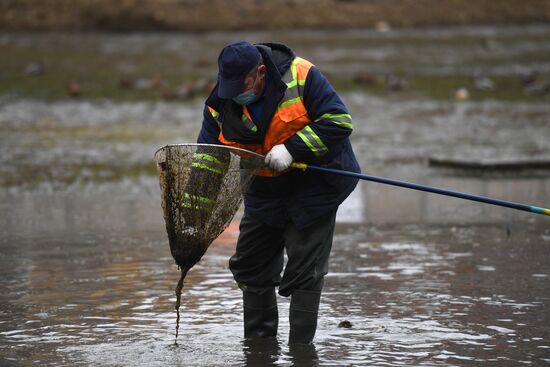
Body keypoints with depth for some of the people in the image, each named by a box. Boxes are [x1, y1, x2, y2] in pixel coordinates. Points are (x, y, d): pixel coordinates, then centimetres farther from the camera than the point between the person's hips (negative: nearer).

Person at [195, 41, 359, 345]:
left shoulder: (301, 77, -22)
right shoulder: (221, 102, -8)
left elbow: (338, 121, -23)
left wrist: (291, 149, -30)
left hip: (314, 185, -5)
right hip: (264, 192, 5)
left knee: (304, 272, -5)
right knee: (250, 268, 10)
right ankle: (258, 342, 25)